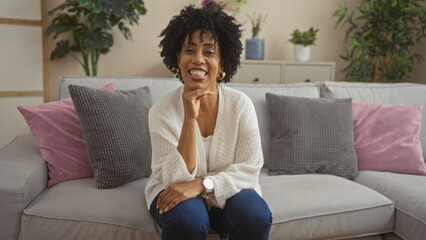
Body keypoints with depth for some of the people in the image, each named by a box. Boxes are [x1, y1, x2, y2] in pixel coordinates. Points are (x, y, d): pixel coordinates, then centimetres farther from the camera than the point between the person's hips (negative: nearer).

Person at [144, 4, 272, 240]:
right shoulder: (162, 111, -15)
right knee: (187, 219, -33)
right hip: (176, 191, -1)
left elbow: (249, 169, -11)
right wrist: (190, 118, -32)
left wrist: (203, 184, -27)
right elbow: (176, 178, -20)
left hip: (226, 191, 2)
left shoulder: (241, 104, -12)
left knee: (257, 216, -27)